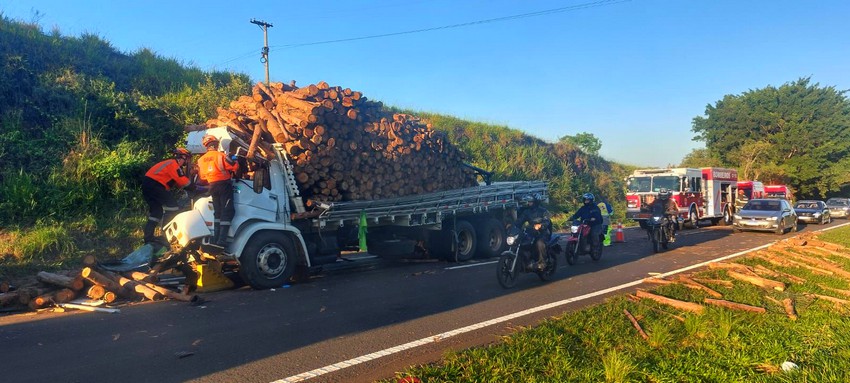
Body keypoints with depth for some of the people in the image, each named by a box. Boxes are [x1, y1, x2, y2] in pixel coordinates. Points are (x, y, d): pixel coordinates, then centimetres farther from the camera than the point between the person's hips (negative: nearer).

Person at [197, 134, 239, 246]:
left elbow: (202, 176, 17)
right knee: (227, 212, -5)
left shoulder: (201, 160, 9)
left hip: (212, 186, 7)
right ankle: (222, 240, -13)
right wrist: (233, 159, 8)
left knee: (218, 212, 16)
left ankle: (215, 239, 12)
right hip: (224, 185, -7)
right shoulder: (220, 155, -11)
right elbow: (234, 166, -13)